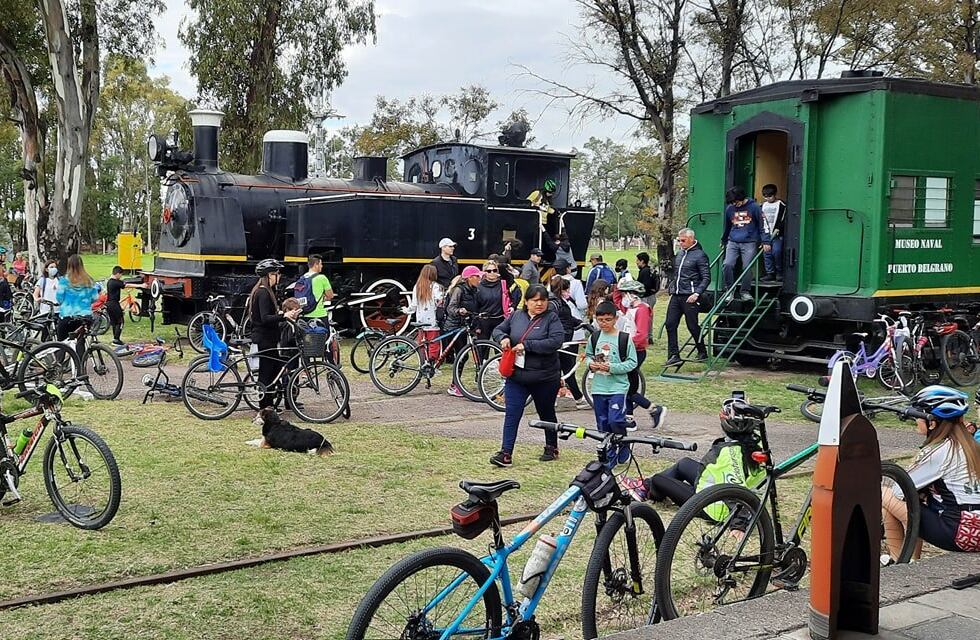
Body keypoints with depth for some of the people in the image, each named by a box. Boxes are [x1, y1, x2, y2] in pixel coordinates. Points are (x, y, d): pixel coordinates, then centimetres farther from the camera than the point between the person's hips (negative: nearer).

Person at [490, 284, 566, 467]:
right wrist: (503, 337, -9)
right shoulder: (516, 316, 4)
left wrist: (527, 345, -24)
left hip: (544, 378, -3)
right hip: (516, 376, 3)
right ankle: (506, 453, -3)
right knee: (512, 414, -4)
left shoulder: (552, 318, -8)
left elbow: (556, 341, -21)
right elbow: (497, 330, 16)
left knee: (546, 414, 15)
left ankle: (551, 448, 33)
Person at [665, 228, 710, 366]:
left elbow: (706, 278, -10)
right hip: (676, 296, 7)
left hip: (689, 297, -7)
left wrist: (697, 293, -18)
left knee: (692, 326, 0)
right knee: (670, 324, 0)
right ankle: (673, 355, 3)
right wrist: (671, 287, 15)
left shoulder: (700, 255, -7)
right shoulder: (679, 254, 15)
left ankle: (702, 353, 17)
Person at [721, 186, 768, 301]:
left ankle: (745, 291, 9)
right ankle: (729, 290, 3)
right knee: (727, 265, -11)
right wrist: (723, 241, 32)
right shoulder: (729, 209, 9)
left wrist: (765, 241, -7)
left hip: (749, 242, -3)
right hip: (733, 242, 3)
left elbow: (762, 225, -1)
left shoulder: (754, 207, -3)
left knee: (747, 267, -5)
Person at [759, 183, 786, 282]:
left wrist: (778, 229, -14)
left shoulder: (781, 205, 1)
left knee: (776, 251, -17)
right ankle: (770, 273, 8)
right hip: (766, 233, 5)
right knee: (767, 253, 1)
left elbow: (783, 219, -4)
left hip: (777, 234, -5)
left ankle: (779, 273, -3)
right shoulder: (763, 205, 16)